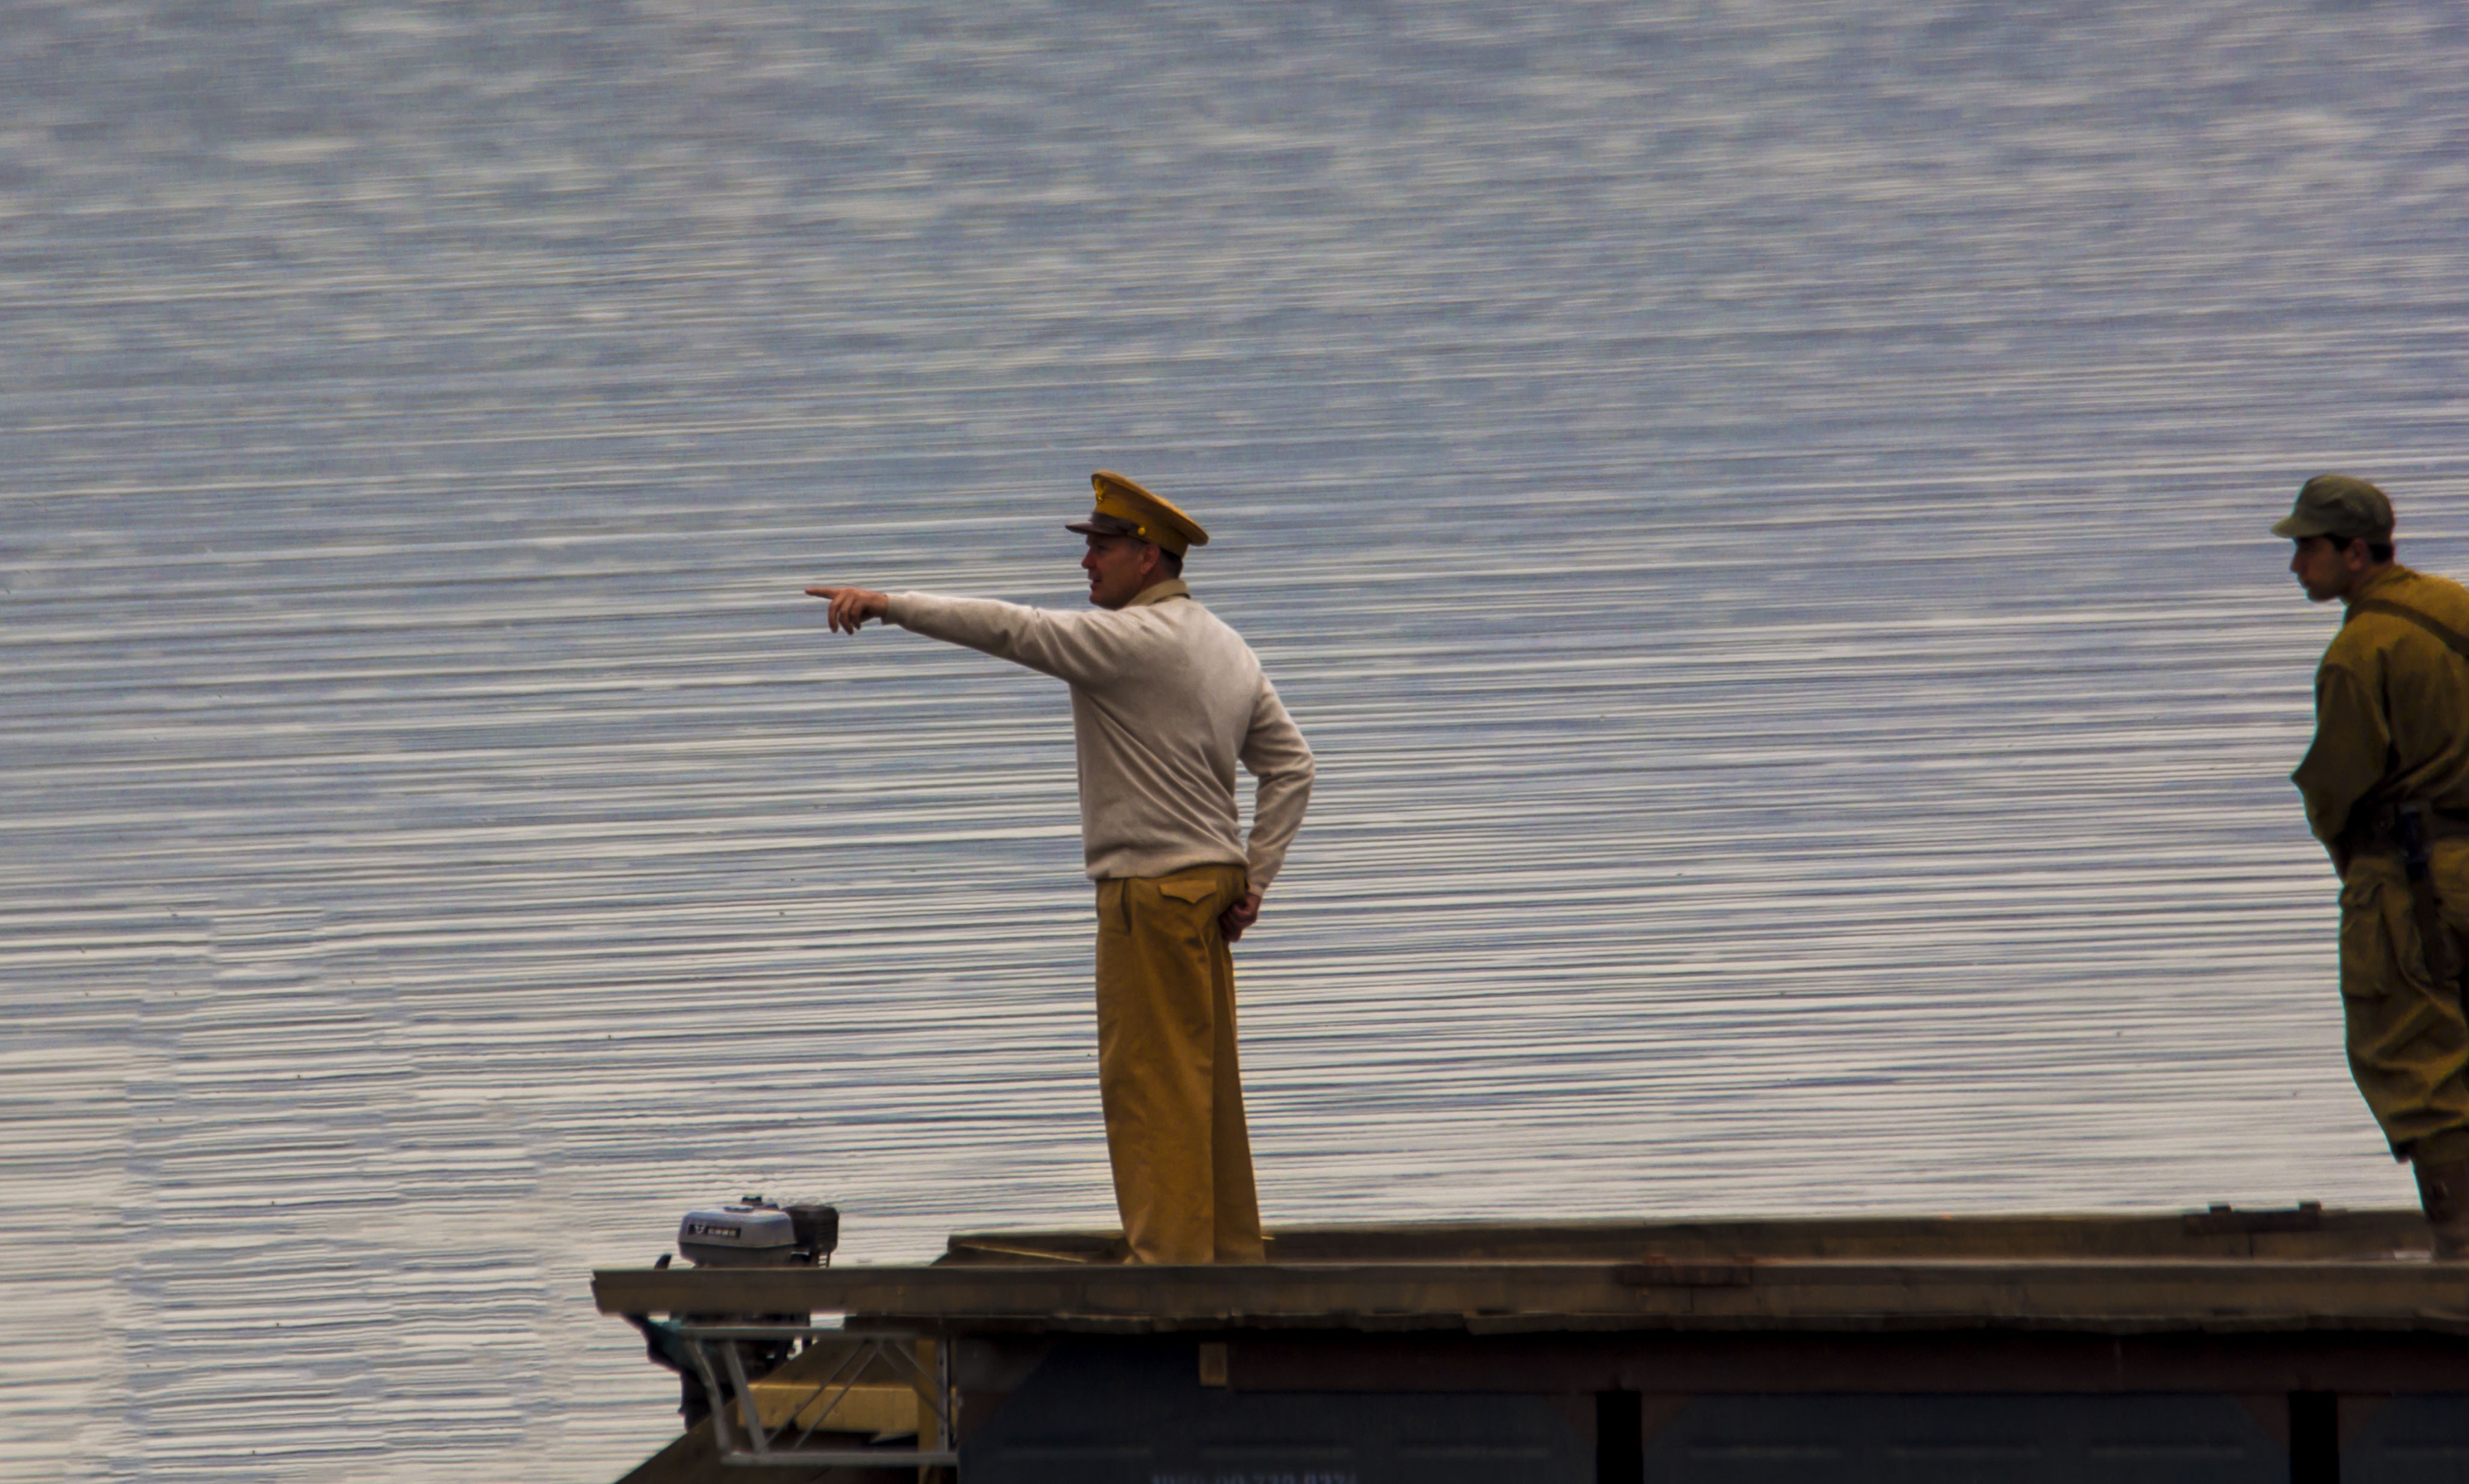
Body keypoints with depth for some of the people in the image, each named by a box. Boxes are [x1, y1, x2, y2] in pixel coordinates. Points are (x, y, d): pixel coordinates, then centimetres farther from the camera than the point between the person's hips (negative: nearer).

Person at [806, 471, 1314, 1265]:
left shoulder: (1138, 639, -14)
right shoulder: (1224, 646, 14)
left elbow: (1011, 629, -18)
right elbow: (1291, 766, 15)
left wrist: (887, 604, -14)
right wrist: (1253, 881, 11)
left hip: (1154, 887, -9)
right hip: (1211, 878, 9)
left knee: (1149, 1078, -7)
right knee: (1203, 1078, 12)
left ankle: (1170, 1254, -8)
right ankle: (1230, 1253, 15)